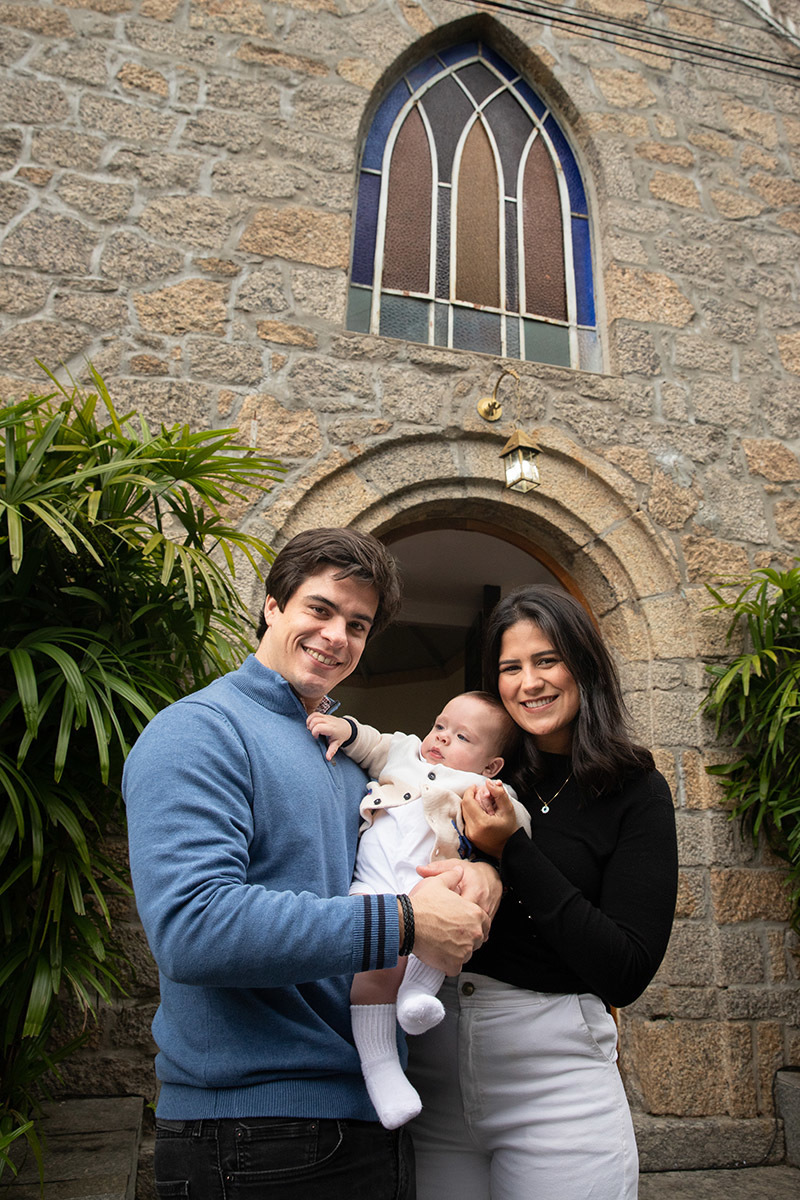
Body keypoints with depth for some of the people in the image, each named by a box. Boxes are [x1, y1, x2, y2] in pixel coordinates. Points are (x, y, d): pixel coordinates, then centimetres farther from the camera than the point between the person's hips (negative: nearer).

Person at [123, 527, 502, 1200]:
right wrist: (403, 923, -25)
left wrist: (474, 870, -7)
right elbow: (190, 927, -26)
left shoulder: (347, 751, 12)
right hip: (253, 1132, -7)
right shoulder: (201, 729, -13)